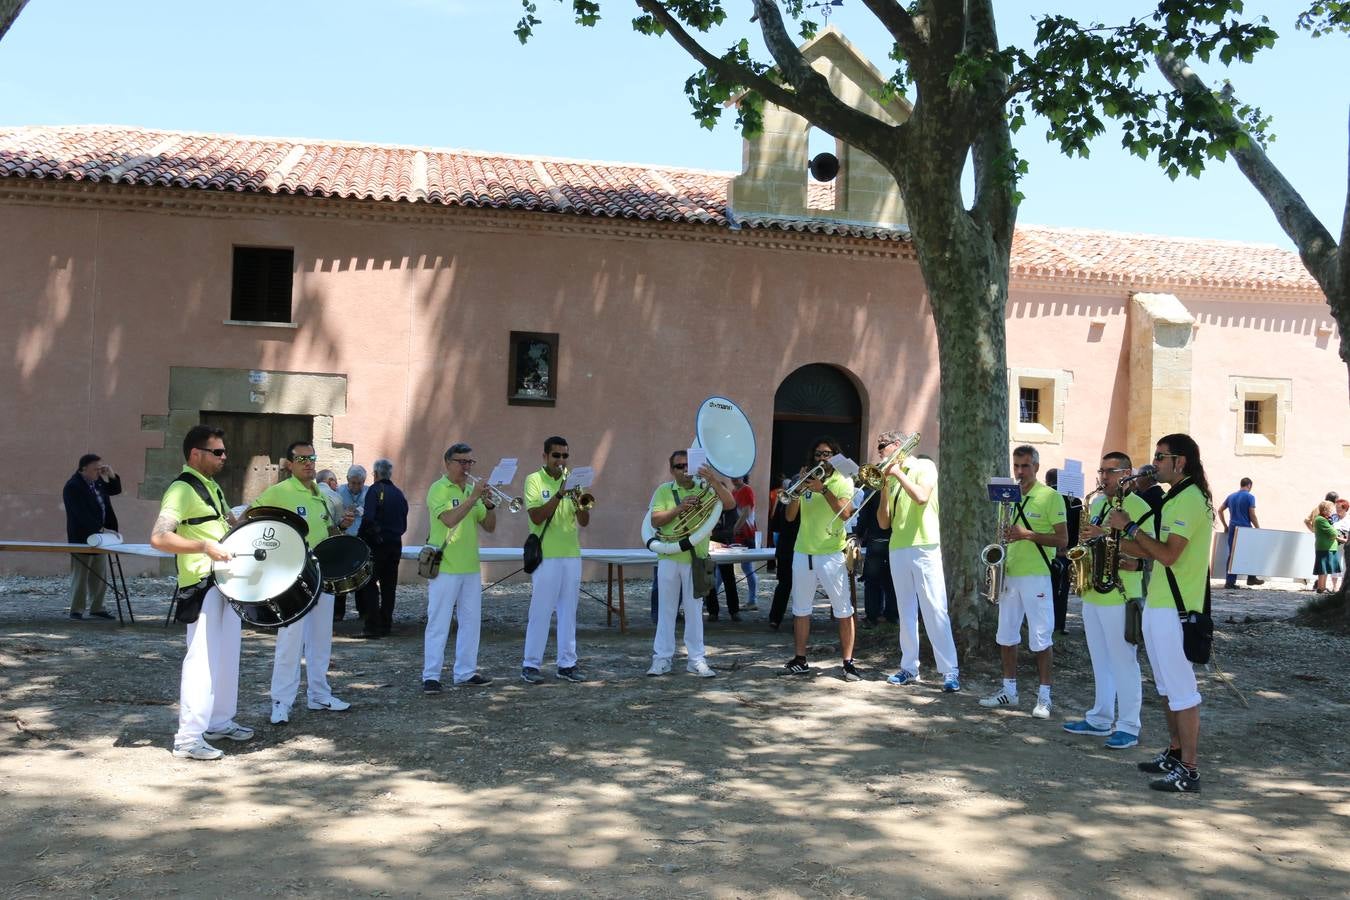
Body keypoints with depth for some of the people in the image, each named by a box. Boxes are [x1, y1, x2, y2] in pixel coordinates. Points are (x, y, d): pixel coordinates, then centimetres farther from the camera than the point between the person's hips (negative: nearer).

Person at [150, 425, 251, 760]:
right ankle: (188, 738, -5)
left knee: (227, 654, 16)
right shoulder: (182, 489, -14)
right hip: (201, 584, -10)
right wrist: (205, 547, -31)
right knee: (202, 658, -9)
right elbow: (159, 538, -25)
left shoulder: (211, 486, 15)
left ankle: (220, 721, 28)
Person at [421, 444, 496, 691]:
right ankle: (430, 676, 1)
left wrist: (490, 505, -6)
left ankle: (466, 672, 19)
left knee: (471, 622, 10)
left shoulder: (472, 490, 13)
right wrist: (473, 498, -22)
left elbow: (490, 527, 11)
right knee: (438, 623, -3)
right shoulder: (439, 489, -7)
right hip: (445, 567, -7)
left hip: (471, 568, 7)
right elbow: (449, 519, -23)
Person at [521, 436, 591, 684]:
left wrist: (579, 500, -14)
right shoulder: (534, 480, -2)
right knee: (540, 612, -2)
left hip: (571, 555, 5)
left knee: (568, 612, 8)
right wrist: (559, 495, -22)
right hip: (545, 557, -5)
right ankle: (530, 665, 6)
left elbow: (584, 522, 5)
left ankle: (567, 664, 15)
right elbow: (536, 517, -14)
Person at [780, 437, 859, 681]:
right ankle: (799, 661, 17)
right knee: (800, 609, 9)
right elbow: (790, 516, 5)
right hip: (802, 553, 4)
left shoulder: (843, 481, 2)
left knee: (843, 610, -4)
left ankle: (848, 663, 1)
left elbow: (845, 513, -15)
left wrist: (823, 490, -20)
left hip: (831, 554, -4)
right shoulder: (807, 481, 12)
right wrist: (798, 490, -9)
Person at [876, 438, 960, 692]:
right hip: (897, 550, 6)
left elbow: (921, 497, -20)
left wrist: (898, 473, -11)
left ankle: (950, 670, -7)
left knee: (935, 610, -9)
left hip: (924, 548, -6)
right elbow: (884, 523, 12)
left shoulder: (924, 466, 0)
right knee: (906, 612, 8)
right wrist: (884, 489, 1)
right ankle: (909, 667, 13)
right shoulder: (891, 477, 16)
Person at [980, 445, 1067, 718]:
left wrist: (1028, 535, -21)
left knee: (1041, 638, -2)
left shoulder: (1050, 497, -7)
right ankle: (1009, 690, 21)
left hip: (1036, 576, -6)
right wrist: (999, 559, 3)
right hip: (1009, 574, 6)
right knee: (1006, 635, 10)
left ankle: (1044, 696, 7)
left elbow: (1062, 539, -10)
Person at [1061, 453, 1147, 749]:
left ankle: (1128, 727, 6)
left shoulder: (1138, 506, -9)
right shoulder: (1096, 504, 15)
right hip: (1092, 594, 8)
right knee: (1100, 662, 15)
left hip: (1120, 597, -8)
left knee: (1123, 663, -2)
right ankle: (1100, 719, 24)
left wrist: (1106, 536, -22)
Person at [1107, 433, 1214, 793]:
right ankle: (1175, 753, 27)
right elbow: (1148, 550, 16)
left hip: (1175, 608, -10)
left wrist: (1130, 526, -18)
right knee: (1169, 686, 17)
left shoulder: (1190, 499, -17)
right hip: (1159, 604, 10)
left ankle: (1189, 770, 0)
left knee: (1182, 690, -5)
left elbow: (1168, 555, -25)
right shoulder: (1175, 498, 16)